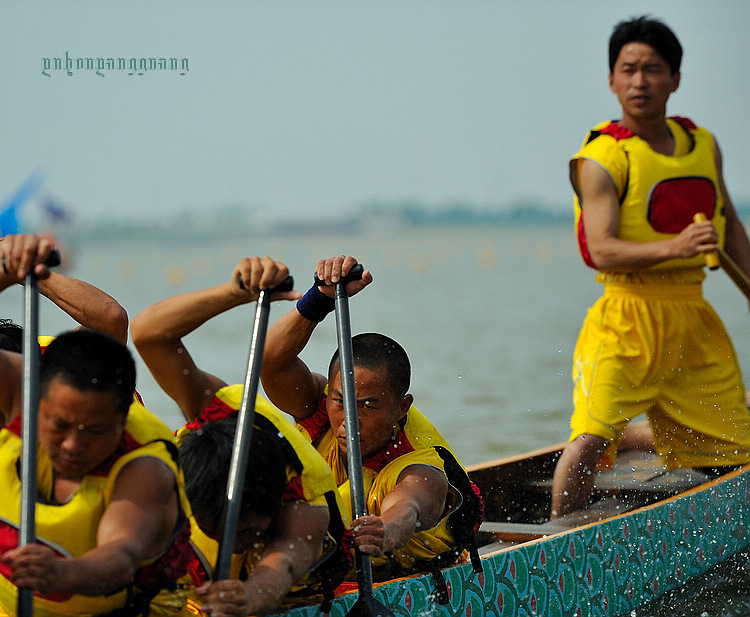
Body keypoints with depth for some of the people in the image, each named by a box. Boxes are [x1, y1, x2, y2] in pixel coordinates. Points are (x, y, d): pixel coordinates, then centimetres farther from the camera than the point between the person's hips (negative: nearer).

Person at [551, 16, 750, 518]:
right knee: (590, 441, -19)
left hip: (693, 317, 6)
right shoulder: (602, 159, -10)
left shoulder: (703, 144, 9)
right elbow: (602, 251, -21)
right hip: (628, 314, -6)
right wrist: (673, 247, -35)